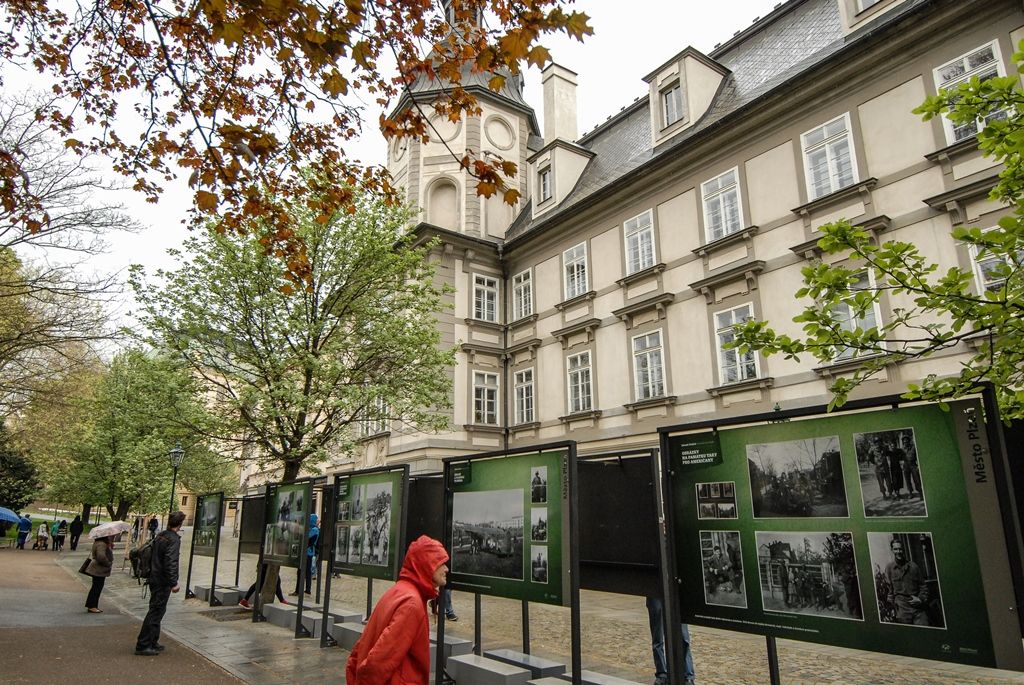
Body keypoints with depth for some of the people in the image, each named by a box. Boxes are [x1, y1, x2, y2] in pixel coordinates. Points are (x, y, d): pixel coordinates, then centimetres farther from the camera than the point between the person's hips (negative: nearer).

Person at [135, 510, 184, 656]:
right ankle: (143, 645, 3)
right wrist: (174, 583, -20)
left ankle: (153, 642, 27)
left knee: (156, 611, 18)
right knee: (155, 612, -1)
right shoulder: (174, 539, -18)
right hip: (163, 582, -9)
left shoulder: (160, 536, 9)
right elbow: (170, 563, -24)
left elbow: (153, 556, 16)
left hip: (154, 578, 9)